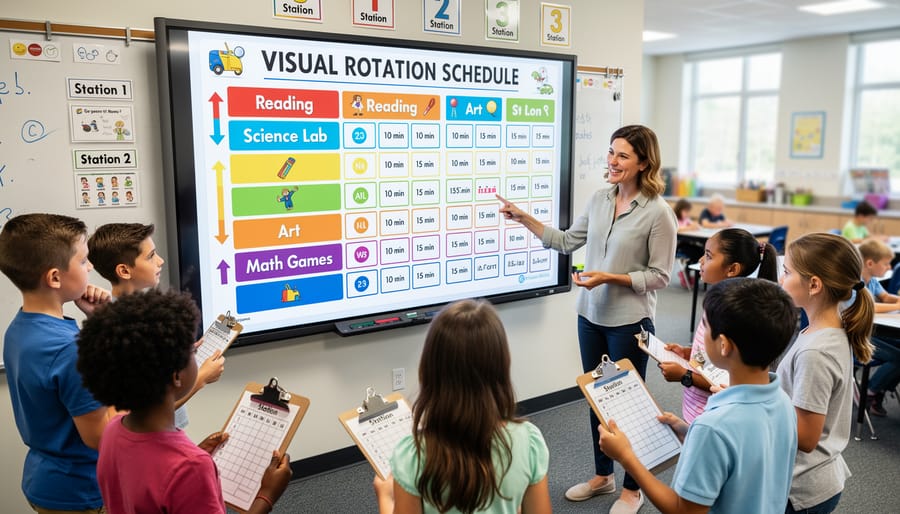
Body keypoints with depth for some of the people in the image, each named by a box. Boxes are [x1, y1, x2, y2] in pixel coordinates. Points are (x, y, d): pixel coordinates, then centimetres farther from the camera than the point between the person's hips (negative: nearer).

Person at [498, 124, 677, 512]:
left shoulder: (658, 213, -15)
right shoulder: (599, 200, 3)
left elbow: (659, 276, -14)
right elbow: (567, 241, 8)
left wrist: (610, 277, -23)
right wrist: (524, 219, 1)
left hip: (630, 321, -6)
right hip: (590, 316, 6)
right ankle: (602, 475, 37)